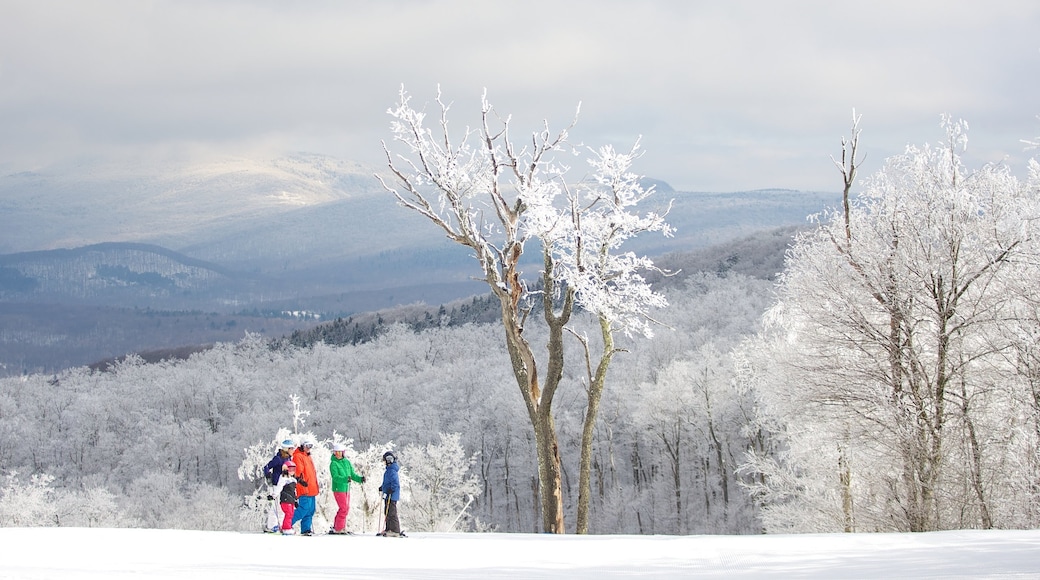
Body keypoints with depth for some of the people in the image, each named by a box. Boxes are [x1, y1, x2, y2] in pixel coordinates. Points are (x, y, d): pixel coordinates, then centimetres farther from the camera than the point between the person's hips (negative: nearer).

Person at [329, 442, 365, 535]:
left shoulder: (347, 462, 9)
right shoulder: (333, 464, -9)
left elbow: (353, 474, 12)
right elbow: (335, 477, -20)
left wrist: (360, 478, -5)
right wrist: (345, 479, -34)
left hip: (346, 488, 7)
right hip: (338, 489, -7)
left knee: (346, 508, 11)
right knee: (344, 509, -9)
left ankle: (336, 527, 20)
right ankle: (338, 529, -1)